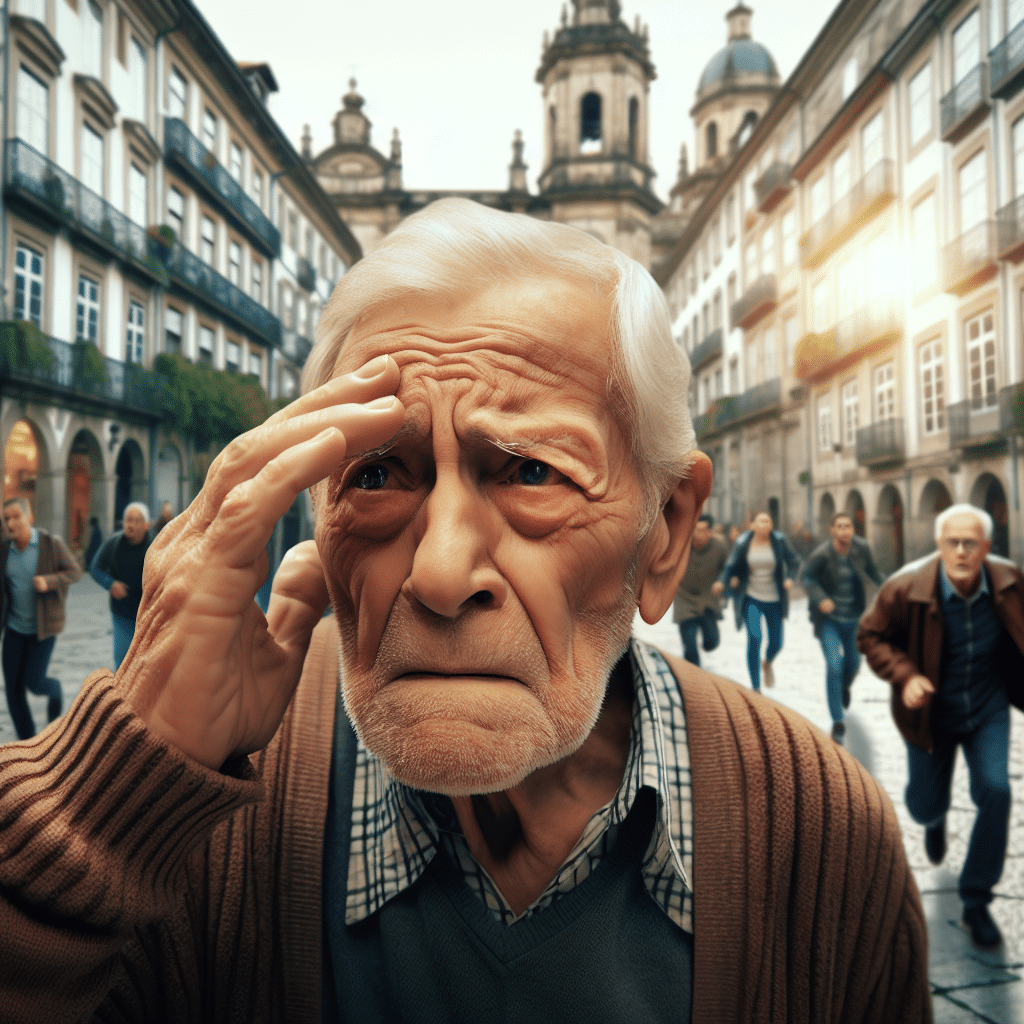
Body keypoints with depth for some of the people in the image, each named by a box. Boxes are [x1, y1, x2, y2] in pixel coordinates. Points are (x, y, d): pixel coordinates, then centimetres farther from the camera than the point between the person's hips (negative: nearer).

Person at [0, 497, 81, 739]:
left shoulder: (51, 544, -14)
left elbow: (74, 571, -8)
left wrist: (48, 581, -26)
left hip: (43, 627, -4)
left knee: (33, 682, -5)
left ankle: (54, 689, 32)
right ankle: (27, 740, 19)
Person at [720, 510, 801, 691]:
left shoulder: (779, 541, -5)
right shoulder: (742, 543, -4)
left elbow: (794, 562, 1)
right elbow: (731, 566, 0)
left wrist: (789, 578, -18)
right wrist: (724, 581, -19)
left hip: (774, 600, 2)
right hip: (751, 598, -2)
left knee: (776, 643, 7)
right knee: (754, 637, -18)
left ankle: (767, 663, 46)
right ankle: (755, 688, -8)